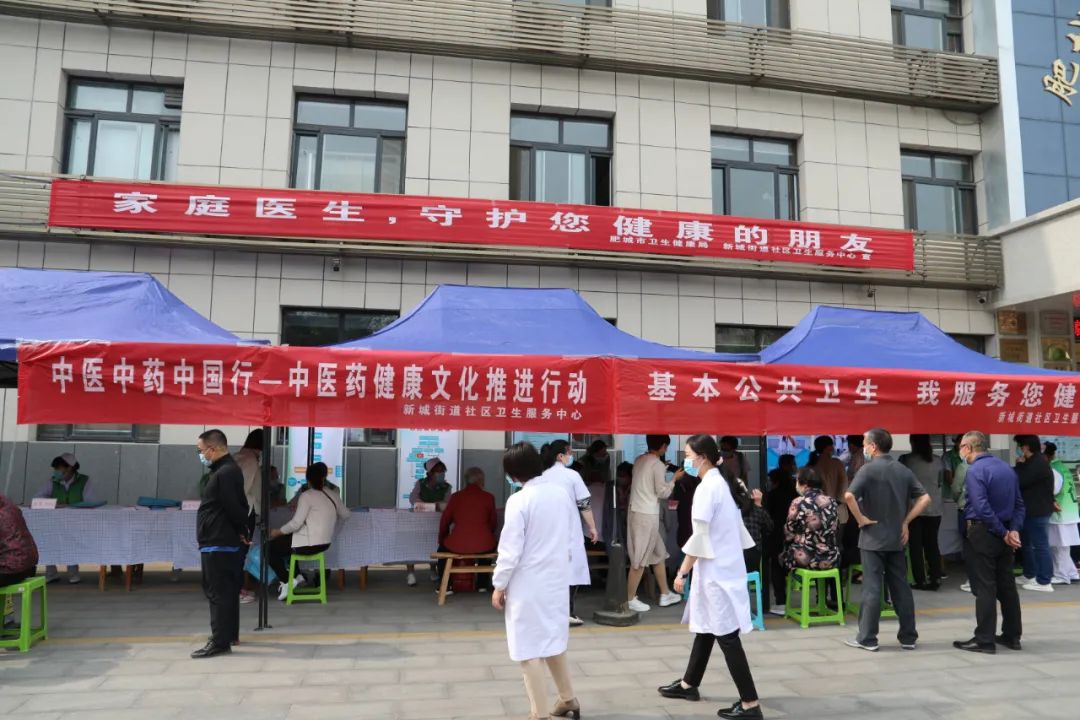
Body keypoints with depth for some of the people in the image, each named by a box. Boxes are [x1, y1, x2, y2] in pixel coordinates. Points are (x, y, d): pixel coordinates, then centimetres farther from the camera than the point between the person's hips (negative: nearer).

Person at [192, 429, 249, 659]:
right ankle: (230, 635, 28)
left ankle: (220, 642, -2)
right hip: (225, 542, 10)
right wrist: (241, 531, 7)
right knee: (227, 592, 17)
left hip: (218, 545, -10)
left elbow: (235, 508, -22)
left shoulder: (225, 473, -19)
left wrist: (242, 530, -7)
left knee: (218, 593, -6)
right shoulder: (228, 470, 14)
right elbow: (237, 507, 16)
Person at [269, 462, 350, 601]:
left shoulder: (307, 495, -13)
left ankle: (286, 581, 5)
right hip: (325, 543, 8)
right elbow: (345, 515, 17)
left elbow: (296, 523, -18)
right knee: (283, 542, 30)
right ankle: (297, 576, 23)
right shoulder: (333, 495, 5)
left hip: (308, 544, -7)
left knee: (270, 548, 11)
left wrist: (278, 531, -3)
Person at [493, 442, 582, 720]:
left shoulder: (518, 501, -18)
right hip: (557, 580, 7)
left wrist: (499, 585, -5)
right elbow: (575, 538, 7)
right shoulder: (561, 493, 0)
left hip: (528, 585, -7)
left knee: (529, 649, 6)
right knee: (553, 640, 23)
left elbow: (510, 549, -16)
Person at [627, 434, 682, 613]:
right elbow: (662, 492, -11)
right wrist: (674, 479, 2)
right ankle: (630, 599, 6)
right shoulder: (658, 464, -13)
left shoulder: (639, 460, 10)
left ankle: (665, 594, 26)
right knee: (640, 559, -1)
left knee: (658, 554, 18)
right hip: (647, 515, -9)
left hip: (636, 511, 9)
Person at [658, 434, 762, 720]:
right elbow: (734, 527, 15)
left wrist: (682, 572, -14)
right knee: (706, 627, 19)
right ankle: (689, 684, 32)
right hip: (724, 566, 10)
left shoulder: (706, 488, -18)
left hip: (716, 570, -10)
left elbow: (699, 538, -20)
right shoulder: (720, 483, 11)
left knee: (726, 635, -3)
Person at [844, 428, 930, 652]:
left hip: (873, 538, -5)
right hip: (897, 539, 6)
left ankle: (867, 638, 4)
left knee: (872, 589, -1)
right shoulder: (903, 470, 7)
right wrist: (906, 521, 6)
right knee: (901, 588, 12)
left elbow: (849, 495, -26)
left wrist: (861, 518, -13)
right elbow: (925, 498, 6)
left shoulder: (869, 469, -12)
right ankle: (908, 637, 18)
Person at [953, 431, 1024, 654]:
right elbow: (1019, 504, 10)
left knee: (984, 588, -3)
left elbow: (982, 508, -23)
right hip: (1003, 534, 8)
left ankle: (985, 640, 1)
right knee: (1007, 585, 14)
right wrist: (1014, 529, 1)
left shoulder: (975, 471, -15)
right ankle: (1012, 636, 23)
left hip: (982, 534, -8)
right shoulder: (1006, 467, 10)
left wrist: (1004, 533, -14)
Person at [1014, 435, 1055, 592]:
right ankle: (1029, 575, 29)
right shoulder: (1033, 462, 14)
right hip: (1030, 511, 11)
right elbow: (1025, 482, 19)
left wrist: (1019, 465, -9)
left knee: (1040, 546, -5)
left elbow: (1019, 481, -22)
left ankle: (1044, 582, -1)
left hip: (1037, 512, -11)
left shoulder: (1038, 463, -21)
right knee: (1025, 543, 19)